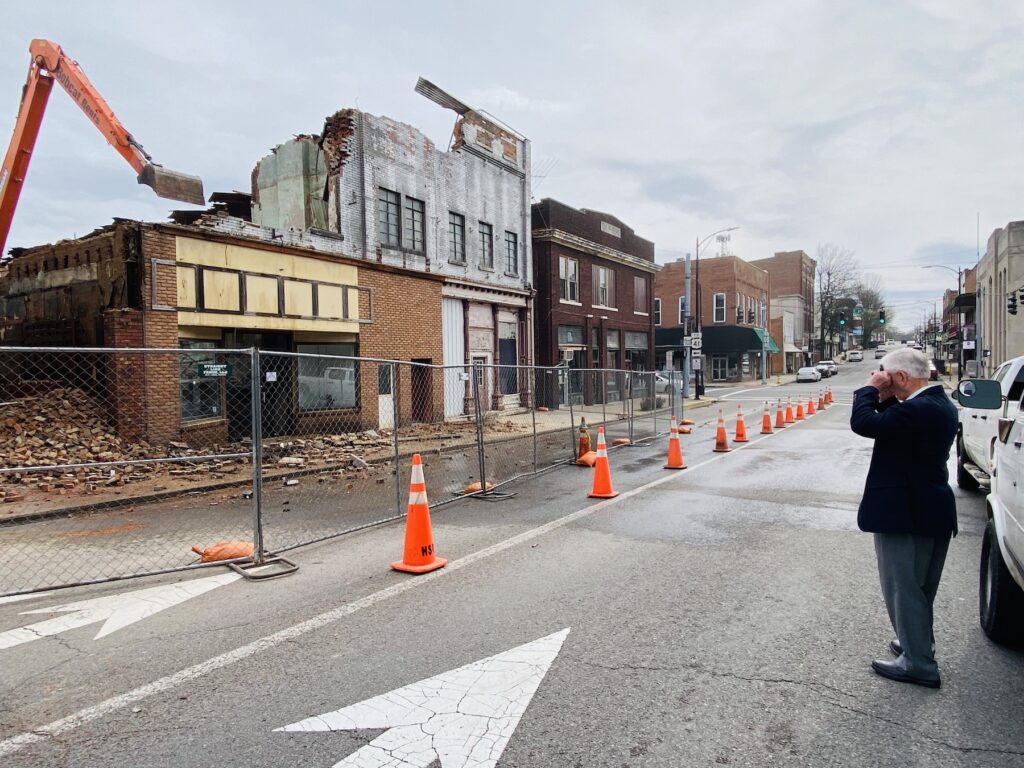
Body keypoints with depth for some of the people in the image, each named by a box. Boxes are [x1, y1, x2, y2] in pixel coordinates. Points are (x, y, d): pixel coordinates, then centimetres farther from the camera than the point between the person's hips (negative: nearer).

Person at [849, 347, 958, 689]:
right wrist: (885, 400, -2)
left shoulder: (917, 409, -26)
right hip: (931, 510, 10)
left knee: (904, 588, 2)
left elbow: (863, 423, -29)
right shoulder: (939, 404, 7)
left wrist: (870, 389, -15)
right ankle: (918, 644, 38)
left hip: (905, 515, -10)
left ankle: (918, 663, 13)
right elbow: (891, 424, 13)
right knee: (918, 587, 23)